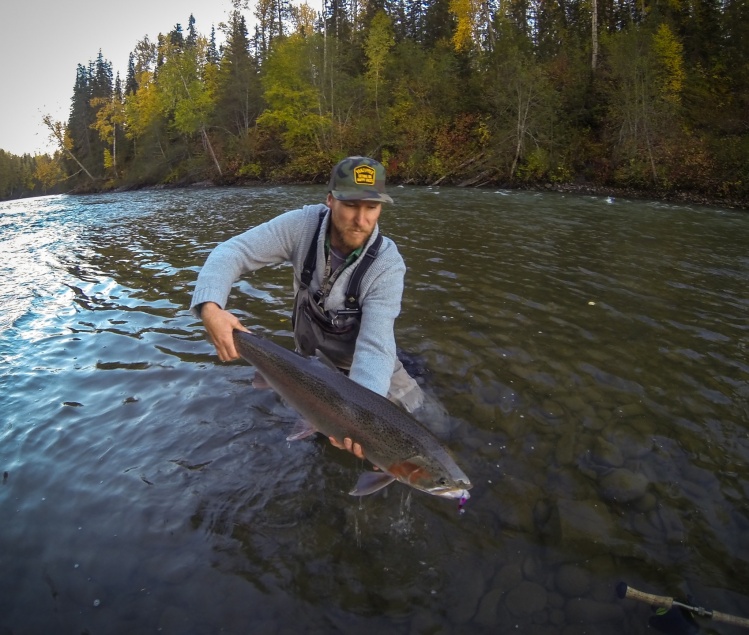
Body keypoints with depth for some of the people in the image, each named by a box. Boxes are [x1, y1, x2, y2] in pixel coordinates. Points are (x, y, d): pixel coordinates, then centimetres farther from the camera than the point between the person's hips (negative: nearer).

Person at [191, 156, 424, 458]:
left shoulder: (387, 264, -30)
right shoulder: (304, 224, -25)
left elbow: (374, 346, -36)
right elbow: (234, 251, -25)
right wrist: (210, 306, -45)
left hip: (366, 363, -1)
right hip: (310, 355, 2)